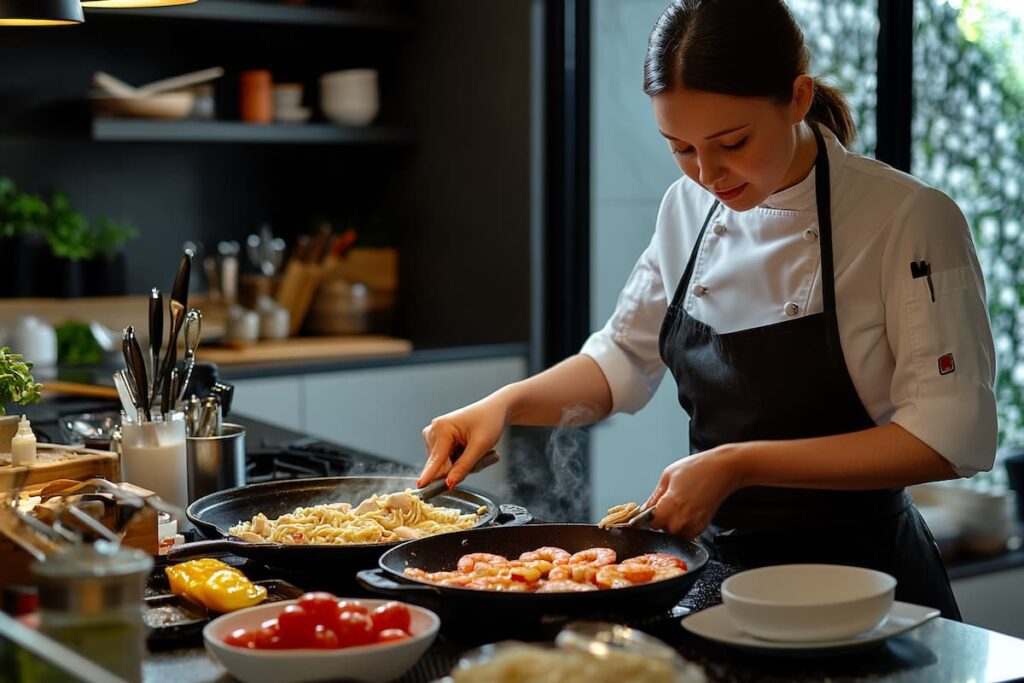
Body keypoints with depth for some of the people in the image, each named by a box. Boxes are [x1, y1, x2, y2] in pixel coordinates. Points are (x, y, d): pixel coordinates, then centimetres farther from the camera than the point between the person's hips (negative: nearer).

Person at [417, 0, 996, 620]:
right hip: (725, 567, 4)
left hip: (861, 575, -4)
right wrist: (505, 404, -4)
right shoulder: (690, 208, 2)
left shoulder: (908, 219, -16)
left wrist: (741, 465, -24)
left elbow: (949, 438, -19)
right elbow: (624, 359, 14)